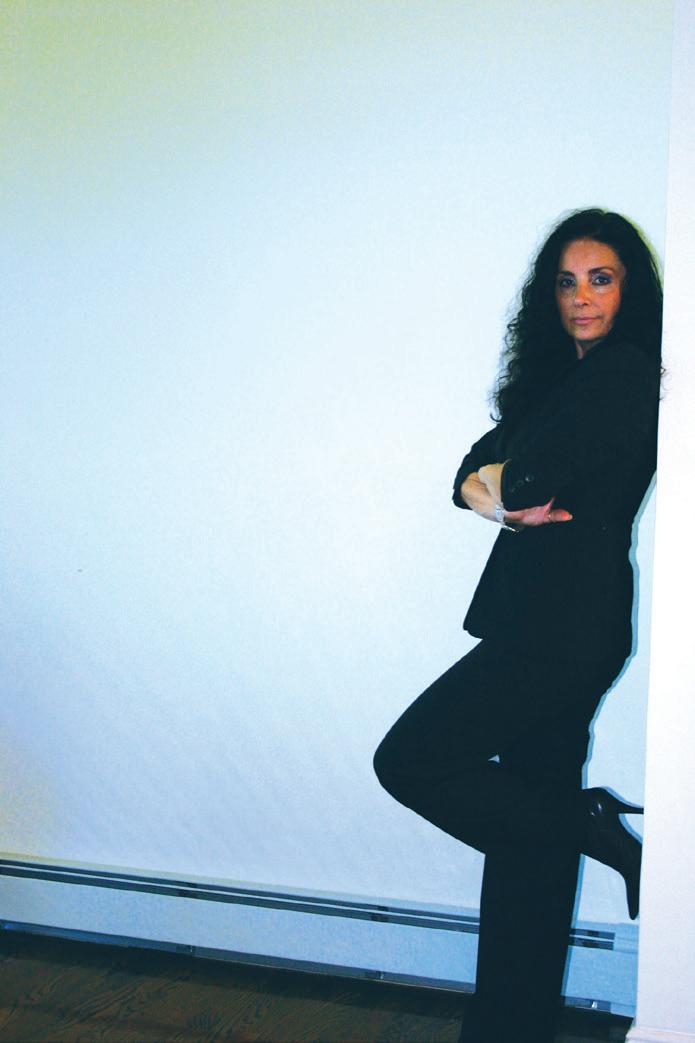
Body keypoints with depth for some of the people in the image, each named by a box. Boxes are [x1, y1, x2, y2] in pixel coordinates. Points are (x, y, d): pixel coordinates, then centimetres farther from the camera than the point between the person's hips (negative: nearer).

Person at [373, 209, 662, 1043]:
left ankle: (599, 830, 3)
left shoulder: (623, 372, -10)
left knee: (411, 762, -6)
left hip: (567, 621, -9)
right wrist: (504, 499, -11)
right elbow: (474, 472, 11)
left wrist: (502, 484, 2)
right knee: (527, 829, 12)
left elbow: (530, 476, -21)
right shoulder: (560, 375, 18)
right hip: (539, 621, 9)